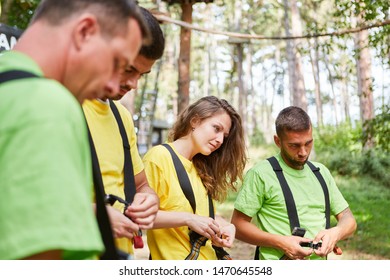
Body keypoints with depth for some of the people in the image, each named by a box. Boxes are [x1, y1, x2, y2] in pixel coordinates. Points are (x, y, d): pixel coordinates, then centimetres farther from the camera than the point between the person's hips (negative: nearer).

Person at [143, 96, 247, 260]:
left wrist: (224, 226, -3)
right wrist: (188, 219, -20)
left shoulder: (201, 168, 15)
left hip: (206, 258, 7)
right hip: (172, 257, -7)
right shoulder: (158, 157, -9)